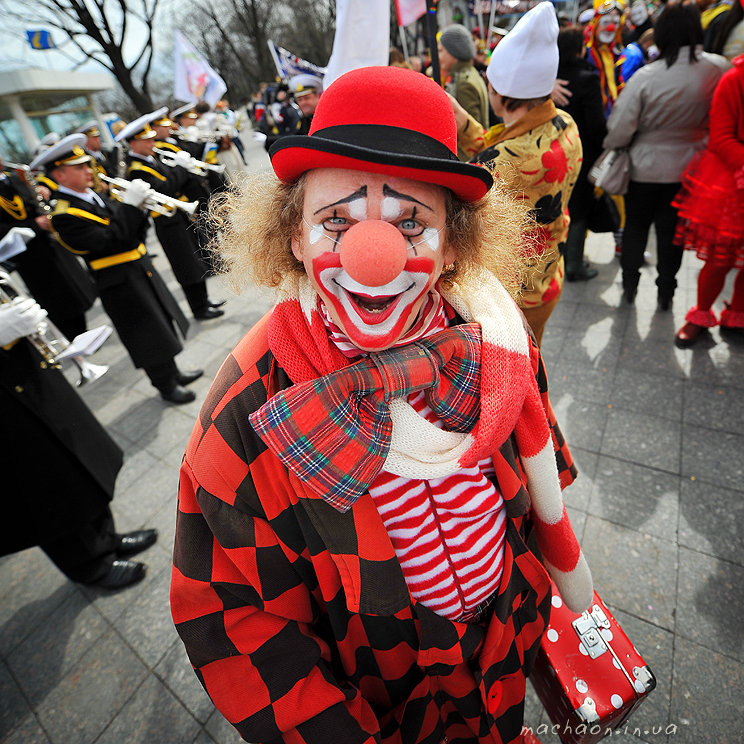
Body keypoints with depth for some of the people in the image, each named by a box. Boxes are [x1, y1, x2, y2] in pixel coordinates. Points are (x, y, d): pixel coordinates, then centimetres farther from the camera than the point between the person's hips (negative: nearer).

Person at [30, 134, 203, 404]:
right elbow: (108, 242, -27)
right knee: (147, 336, 2)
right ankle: (166, 387, 19)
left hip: (142, 269, 9)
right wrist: (129, 204, -25)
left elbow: (131, 233, 10)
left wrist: (139, 207, -8)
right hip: (121, 284, -8)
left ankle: (173, 372, 36)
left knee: (162, 323, 18)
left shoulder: (94, 196, 10)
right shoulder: (64, 215, -16)